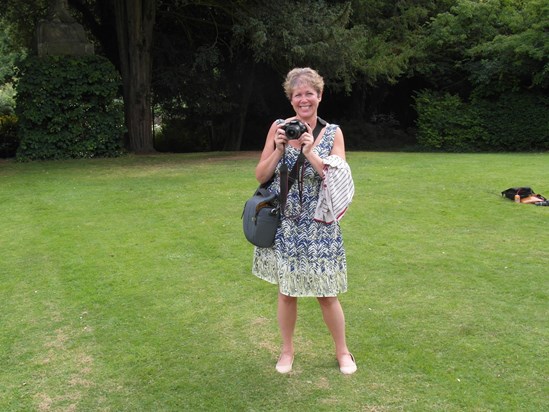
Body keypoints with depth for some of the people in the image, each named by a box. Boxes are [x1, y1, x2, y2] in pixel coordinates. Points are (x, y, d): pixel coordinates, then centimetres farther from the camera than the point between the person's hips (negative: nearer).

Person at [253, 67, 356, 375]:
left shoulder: (333, 133, -3)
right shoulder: (279, 128, 0)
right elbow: (261, 176, 1)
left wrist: (310, 152, -18)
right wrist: (280, 149, -14)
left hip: (319, 226, -1)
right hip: (284, 224, 1)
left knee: (326, 293, 5)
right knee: (286, 291, 10)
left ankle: (343, 351, 27)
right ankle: (287, 350, 31)